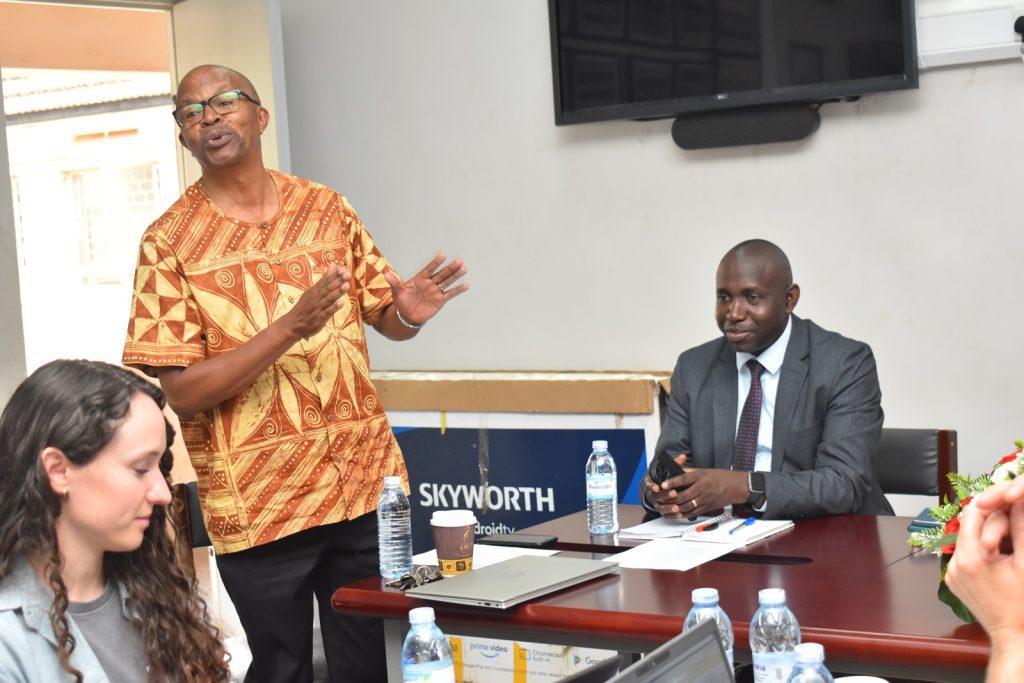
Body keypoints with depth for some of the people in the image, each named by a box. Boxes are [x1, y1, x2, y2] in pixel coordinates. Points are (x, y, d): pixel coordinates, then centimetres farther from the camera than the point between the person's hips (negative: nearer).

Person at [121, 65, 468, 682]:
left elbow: (386, 317, 14)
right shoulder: (170, 243, -4)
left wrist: (409, 314, -11)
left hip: (367, 484, 3)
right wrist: (289, 328, -23)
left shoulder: (326, 208, 7)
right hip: (257, 507, -3)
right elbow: (181, 392, -11)